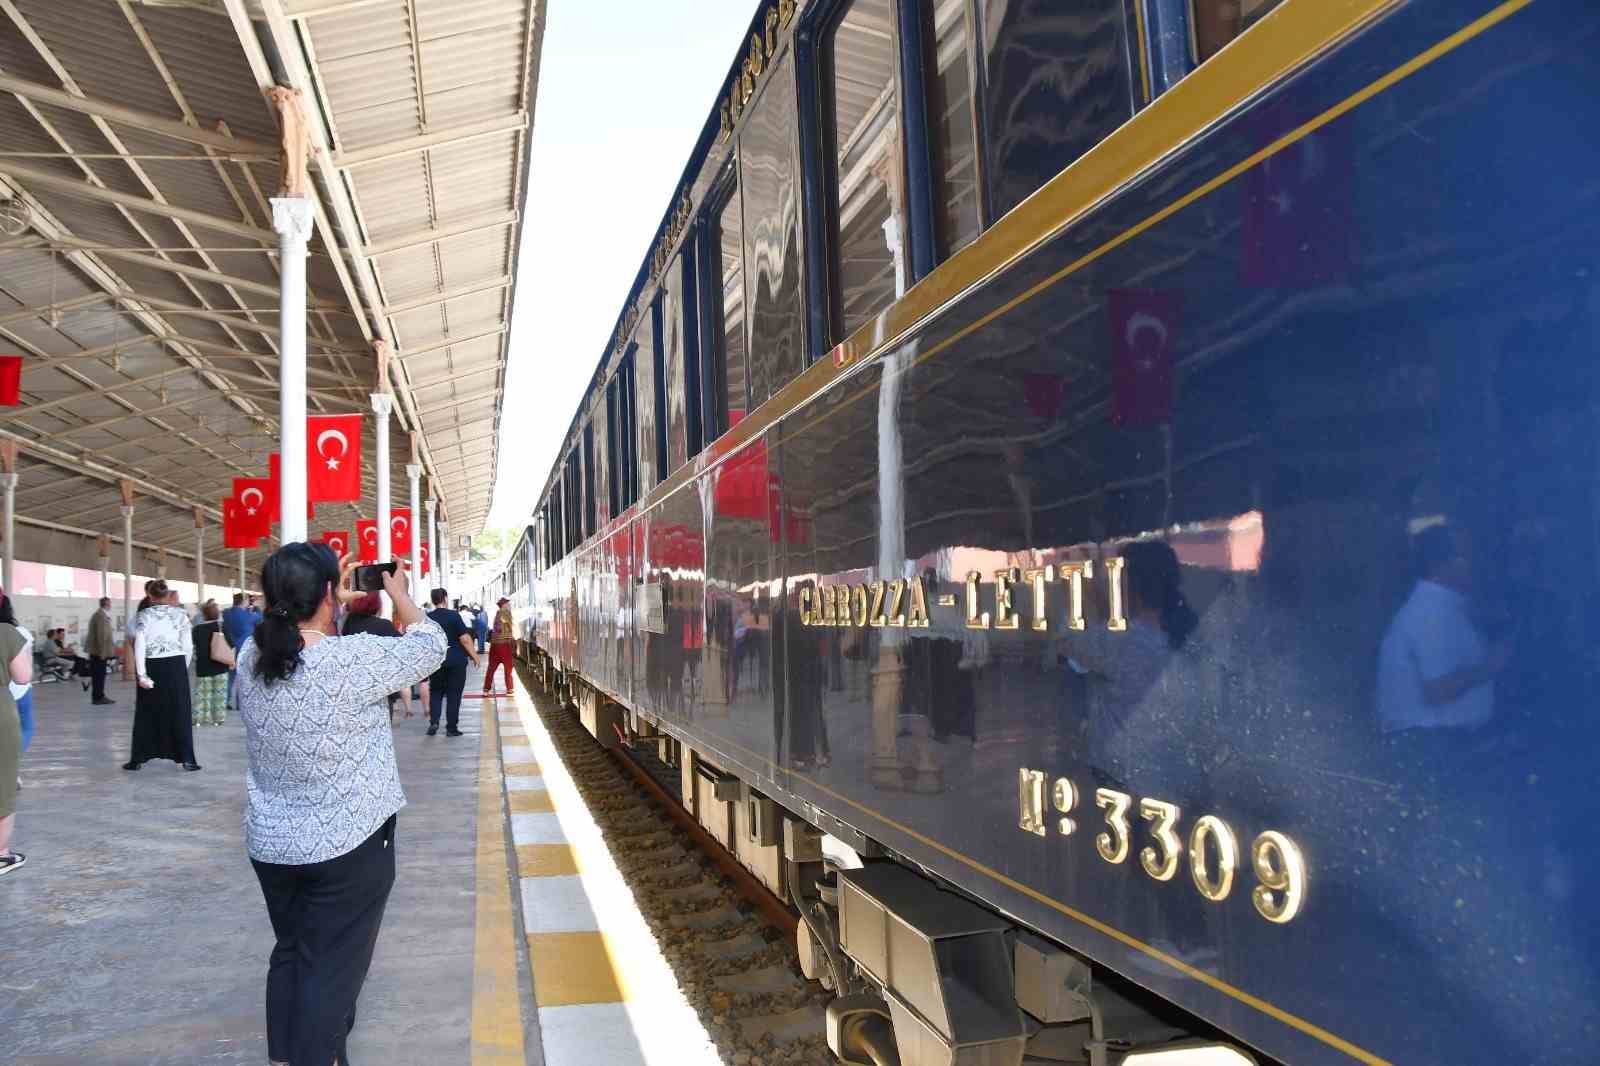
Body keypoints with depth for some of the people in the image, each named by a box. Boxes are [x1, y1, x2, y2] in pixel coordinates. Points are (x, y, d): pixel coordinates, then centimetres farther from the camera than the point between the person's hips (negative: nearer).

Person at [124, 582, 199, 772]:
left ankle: (137, 759, 15)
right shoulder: (180, 614, 1)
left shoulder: (144, 615, -1)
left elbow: (139, 645, -10)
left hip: (152, 666, 0)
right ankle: (186, 759, 4)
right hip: (176, 665, 0)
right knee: (179, 712, 5)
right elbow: (188, 646, 0)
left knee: (147, 713, 10)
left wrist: (142, 674, -12)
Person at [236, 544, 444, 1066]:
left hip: (270, 842, 6)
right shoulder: (354, 658, -22)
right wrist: (399, 592, 6)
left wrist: (337, 605, 13)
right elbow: (429, 645, -7)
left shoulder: (251, 657, -5)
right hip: (348, 842, -6)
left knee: (289, 954, 21)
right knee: (331, 968, 6)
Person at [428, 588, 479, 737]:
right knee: (454, 694, 4)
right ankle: (451, 728, 6)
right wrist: (474, 655, -4)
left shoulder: (427, 618, 0)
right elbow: (465, 638, -14)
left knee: (435, 692, 16)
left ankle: (433, 722, 1)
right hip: (456, 661, -3)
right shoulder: (454, 615, -11)